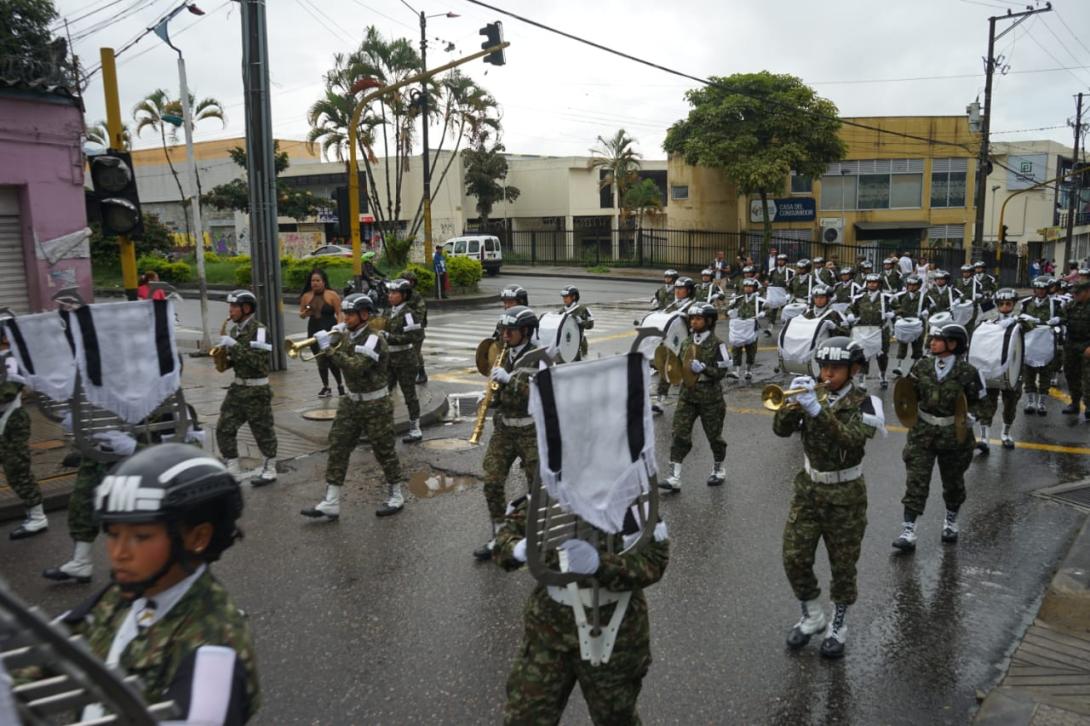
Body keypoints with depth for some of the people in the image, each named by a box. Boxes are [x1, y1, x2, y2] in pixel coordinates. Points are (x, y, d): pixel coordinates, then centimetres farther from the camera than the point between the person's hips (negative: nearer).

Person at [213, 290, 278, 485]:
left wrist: (234, 346, -26)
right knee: (224, 428, 7)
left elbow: (258, 361, -26)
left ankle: (269, 470, 18)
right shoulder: (234, 329, 9)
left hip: (256, 390, -8)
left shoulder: (259, 331, -16)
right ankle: (232, 470, 18)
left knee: (262, 430, 4)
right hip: (237, 387, 8)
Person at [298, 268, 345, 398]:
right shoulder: (306, 296, 6)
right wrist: (305, 313, -10)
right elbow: (301, 314, 14)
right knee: (320, 361, 10)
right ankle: (326, 387, 21)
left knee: (332, 360, -8)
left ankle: (340, 385, 11)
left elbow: (339, 314, -6)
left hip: (330, 331, -4)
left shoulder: (332, 295, -6)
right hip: (314, 332, 5)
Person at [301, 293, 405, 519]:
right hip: (351, 401, 8)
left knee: (384, 451, 4)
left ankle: (395, 497, 23)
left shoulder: (374, 339, -20)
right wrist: (333, 340, -5)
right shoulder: (348, 335, 5)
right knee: (337, 448, 4)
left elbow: (356, 367, -31)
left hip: (375, 405, -8)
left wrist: (329, 348, -28)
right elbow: (340, 361, 9)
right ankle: (331, 504, 9)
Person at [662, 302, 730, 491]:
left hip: (710, 398, -4)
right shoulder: (686, 343, 8)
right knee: (679, 435, -4)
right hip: (687, 396, 5)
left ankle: (718, 470, 35)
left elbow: (721, 372, -13)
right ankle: (674, 478, -4)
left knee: (714, 435, 12)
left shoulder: (717, 344, -10)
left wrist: (703, 368, -27)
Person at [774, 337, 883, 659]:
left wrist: (816, 409, -38)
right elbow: (781, 429, -11)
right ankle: (812, 617, 25)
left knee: (843, 565, 8)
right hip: (808, 488, 3)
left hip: (845, 495, -3)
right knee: (794, 558, 2)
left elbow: (851, 439, -29)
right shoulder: (812, 395, 0)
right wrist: (794, 402, -29)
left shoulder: (864, 403, -10)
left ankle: (837, 626, 29)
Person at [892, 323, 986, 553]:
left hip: (954, 433, -1)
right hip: (922, 432, 1)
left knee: (953, 480, 18)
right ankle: (908, 530, -3)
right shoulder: (921, 366, -3)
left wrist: (959, 406, -17)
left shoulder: (966, 371, -12)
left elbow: (977, 399, -2)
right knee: (916, 481, -4)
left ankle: (951, 521, 42)